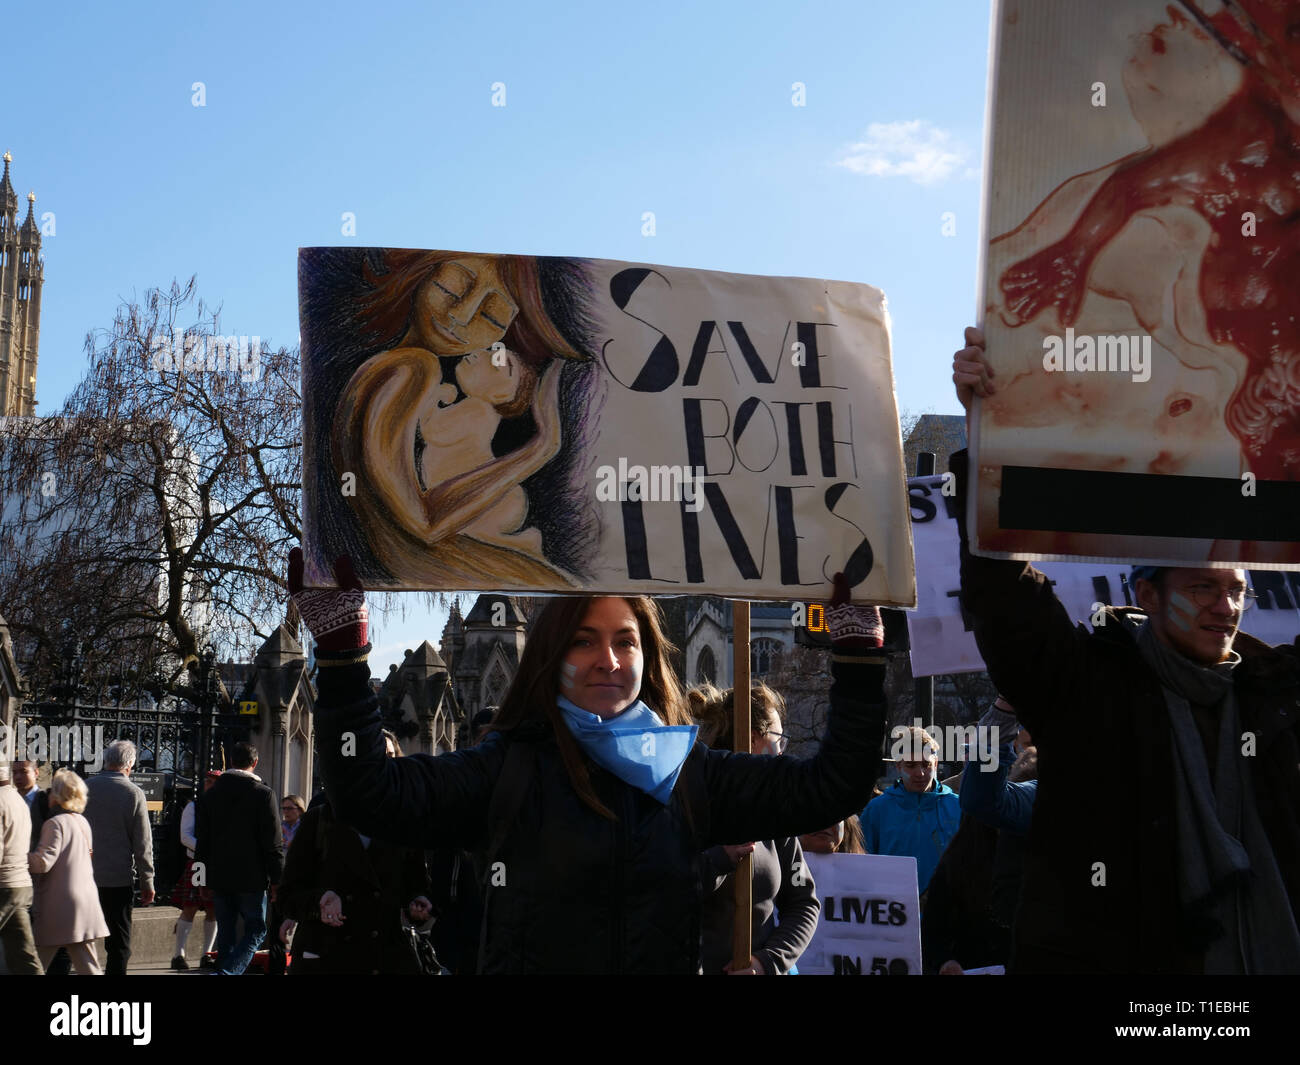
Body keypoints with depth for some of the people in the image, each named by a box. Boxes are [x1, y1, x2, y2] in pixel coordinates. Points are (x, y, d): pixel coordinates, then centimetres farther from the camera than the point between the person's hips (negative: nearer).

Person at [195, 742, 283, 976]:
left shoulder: (210, 795, 7)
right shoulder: (263, 794, -7)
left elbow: (201, 841, 11)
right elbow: (273, 844, -9)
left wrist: (203, 877, 17)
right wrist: (276, 880, -3)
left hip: (219, 878, 5)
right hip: (251, 878, -5)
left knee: (225, 933, 13)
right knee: (255, 931, 2)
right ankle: (227, 972, -16)